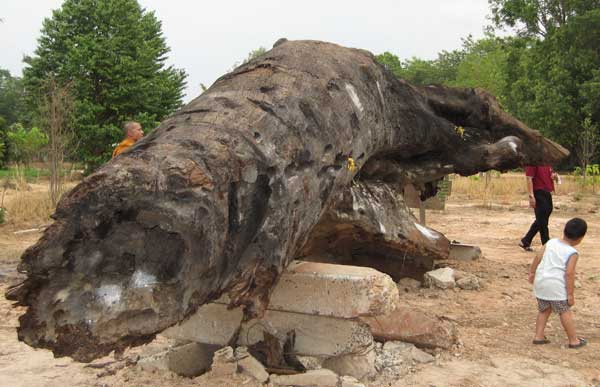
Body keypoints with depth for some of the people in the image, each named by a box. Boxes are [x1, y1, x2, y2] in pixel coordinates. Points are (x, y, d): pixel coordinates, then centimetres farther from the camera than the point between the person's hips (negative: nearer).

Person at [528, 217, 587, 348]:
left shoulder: (551, 242, 5)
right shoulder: (573, 253, -10)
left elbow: (538, 257, 7)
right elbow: (569, 274, -14)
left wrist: (532, 272, 20)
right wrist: (571, 294, -8)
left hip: (540, 282, 5)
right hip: (556, 285, -5)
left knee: (544, 310, 19)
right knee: (565, 313, 7)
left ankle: (538, 336, 20)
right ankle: (573, 340, 16)